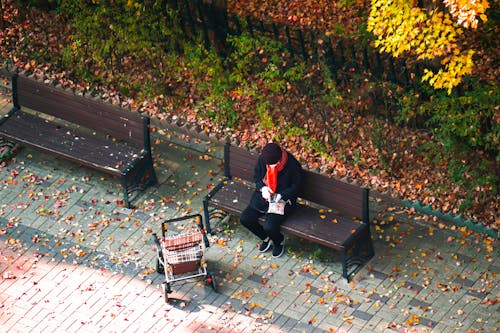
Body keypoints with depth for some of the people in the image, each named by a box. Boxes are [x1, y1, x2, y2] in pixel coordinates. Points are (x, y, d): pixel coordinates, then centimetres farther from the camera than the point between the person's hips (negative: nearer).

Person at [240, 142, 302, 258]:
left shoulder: (293, 165, -23)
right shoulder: (262, 159, -11)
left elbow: (295, 187, -11)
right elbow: (256, 176, 6)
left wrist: (281, 195, -23)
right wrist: (262, 188, -14)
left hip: (283, 200, -5)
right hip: (264, 195, 5)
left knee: (269, 226, -24)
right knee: (245, 218, -10)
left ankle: (279, 241, 14)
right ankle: (266, 238, 17)